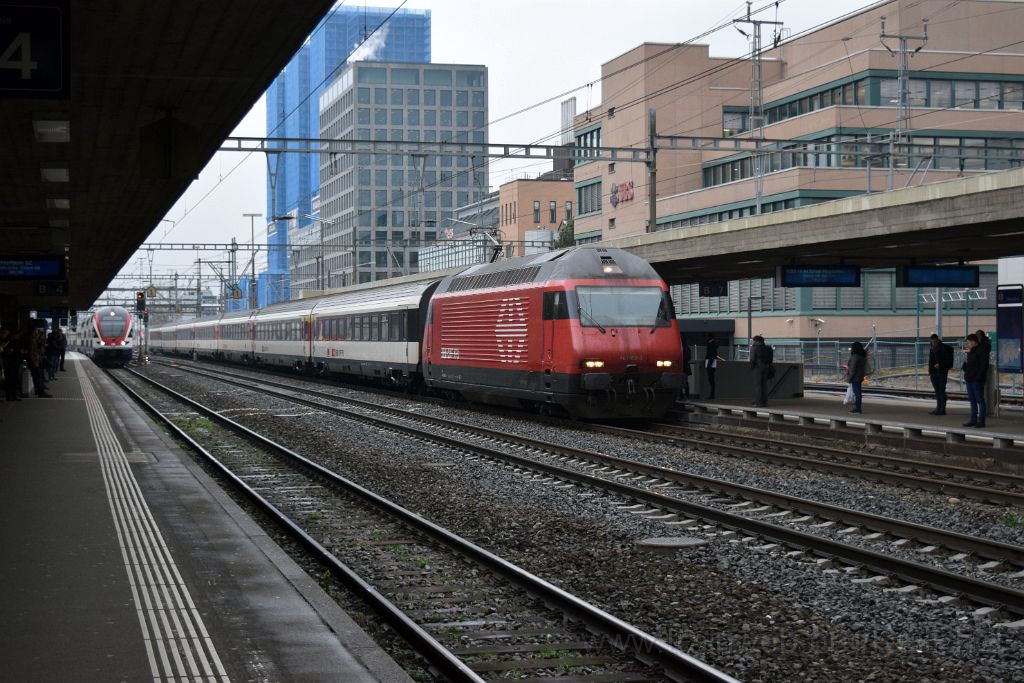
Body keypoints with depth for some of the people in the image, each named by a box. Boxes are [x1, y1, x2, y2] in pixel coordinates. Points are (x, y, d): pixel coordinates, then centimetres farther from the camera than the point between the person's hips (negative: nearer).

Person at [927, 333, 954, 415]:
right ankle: (938, 408, 12)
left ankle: (942, 409, -7)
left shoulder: (945, 348, -5)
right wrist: (930, 373, 11)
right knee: (937, 391, 8)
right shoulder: (932, 349, 14)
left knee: (941, 391, -8)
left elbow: (949, 361, -7)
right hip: (934, 373, 6)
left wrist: (940, 365, -18)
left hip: (942, 372, -6)